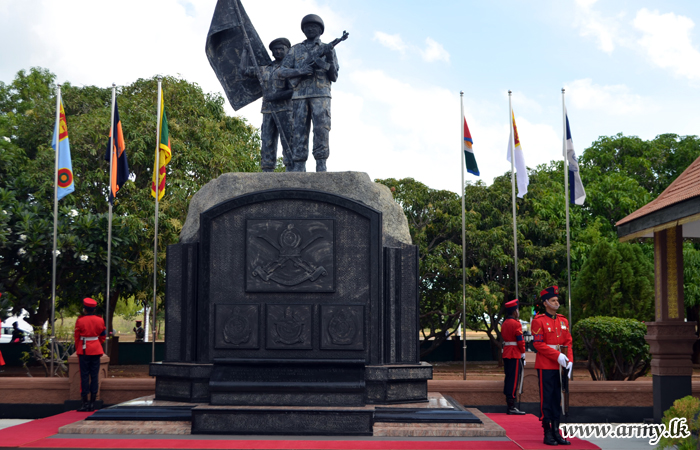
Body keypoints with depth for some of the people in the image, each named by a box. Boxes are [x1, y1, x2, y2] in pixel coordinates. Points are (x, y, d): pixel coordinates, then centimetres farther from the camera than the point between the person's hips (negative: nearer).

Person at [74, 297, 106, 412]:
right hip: (96, 351, 3)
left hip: (84, 350, -3)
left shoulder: (80, 321, -7)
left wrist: (78, 350, 13)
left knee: (84, 376, 0)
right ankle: (92, 403, 5)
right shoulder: (100, 320, 2)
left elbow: (77, 337, 0)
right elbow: (103, 336, 10)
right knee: (94, 376, 5)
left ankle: (85, 403, -1)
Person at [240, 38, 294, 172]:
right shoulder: (264, 69, 21)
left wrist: (277, 96, -14)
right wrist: (245, 49, 25)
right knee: (267, 144, -1)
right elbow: (244, 70, 23)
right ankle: (267, 173, -3)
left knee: (288, 143, -10)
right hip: (268, 111, 5)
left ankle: (291, 172, -13)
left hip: (285, 110, -5)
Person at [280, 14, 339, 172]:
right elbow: (283, 71, 7)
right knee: (300, 130, -3)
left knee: (321, 129, -13)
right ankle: (299, 167, -3)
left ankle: (321, 166, -11)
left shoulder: (328, 49, 13)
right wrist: (301, 71, -11)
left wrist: (329, 60, -11)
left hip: (320, 94, -1)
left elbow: (333, 77, 8)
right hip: (300, 95, 1)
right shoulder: (295, 49, 16)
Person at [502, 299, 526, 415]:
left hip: (506, 354, 9)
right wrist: (523, 354, -6)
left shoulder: (504, 323, 15)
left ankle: (509, 406, 13)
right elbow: (520, 341, -15)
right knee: (514, 380, -7)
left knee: (508, 379, 10)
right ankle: (511, 407, -8)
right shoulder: (516, 323, -12)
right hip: (515, 355, -9)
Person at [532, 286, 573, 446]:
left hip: (559, 366, 6)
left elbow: (568, 342, 11)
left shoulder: (563, 320, 11)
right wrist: (558, 356, -19)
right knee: (546, 399, -1)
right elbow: (538, 344, -13)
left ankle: (556, 432, 15)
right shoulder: (539, 321, -7)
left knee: (557, 399, 9)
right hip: (545, 366, -6)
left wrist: (569, 361, -3)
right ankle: (547, 434, 4)